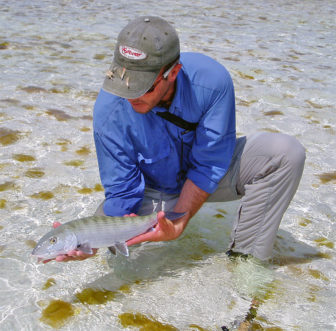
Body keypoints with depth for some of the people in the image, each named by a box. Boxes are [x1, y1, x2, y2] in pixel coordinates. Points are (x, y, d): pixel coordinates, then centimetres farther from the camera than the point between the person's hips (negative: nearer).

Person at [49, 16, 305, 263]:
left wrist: (179, 224, -32)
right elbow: (121, 192, -20)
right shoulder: (109, 109, -28)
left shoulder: (212, 80, -30)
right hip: (151, 189, 0)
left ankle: (244, 254, -9)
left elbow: (209, 166, -23)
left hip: (207, 177, 0)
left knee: (287, 154, -21)